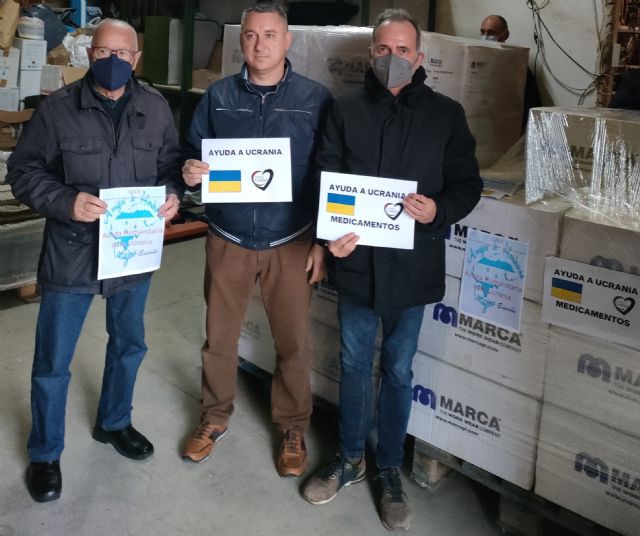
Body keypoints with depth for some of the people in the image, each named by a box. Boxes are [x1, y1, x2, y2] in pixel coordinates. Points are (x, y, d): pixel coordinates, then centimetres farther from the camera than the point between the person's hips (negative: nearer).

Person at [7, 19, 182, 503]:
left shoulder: (156, 108, 0)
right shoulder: (58, 108, -9)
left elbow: (172, 164, 9)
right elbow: (23, 171, -6)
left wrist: (174, 195, -12)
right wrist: (65, 201, -23)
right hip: (72, 254, -3)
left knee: (129, 345, 21)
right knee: (53, 362, 7)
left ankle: (114, 423, 46)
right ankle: (45, 454, 28)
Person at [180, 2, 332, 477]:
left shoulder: (316, 98, -3)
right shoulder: (218, 97, 2)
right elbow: (194, 155, 10)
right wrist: (190, 172, -15)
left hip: (291, 244, -1)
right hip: (228, 240, 2)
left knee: (293, 342, 7)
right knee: (219, 337, 13)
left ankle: (293, 428, 29)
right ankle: (215, 417, 35)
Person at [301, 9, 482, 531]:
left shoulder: (446, 114, 1)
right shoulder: (346, 111, 3)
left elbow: (468, 184, 2)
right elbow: (324, 179, 1)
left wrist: (439, 210, -19)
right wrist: (330, 233, -16)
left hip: (411, 267, -1)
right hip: (355, 261, 1)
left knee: (397, 370, 11)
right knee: (354, 364, 14)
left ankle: (390, 469, 29)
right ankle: (350, 459, 33)